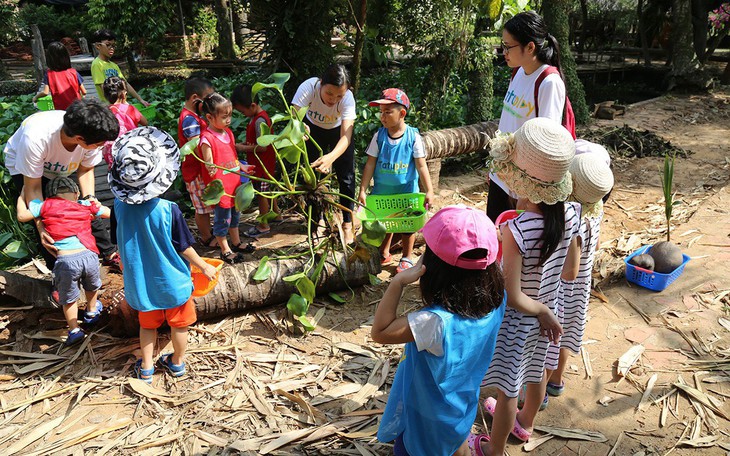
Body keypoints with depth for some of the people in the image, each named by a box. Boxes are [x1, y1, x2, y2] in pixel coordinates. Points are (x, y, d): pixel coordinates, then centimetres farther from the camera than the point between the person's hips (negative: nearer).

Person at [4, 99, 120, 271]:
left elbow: (85, 169, -13)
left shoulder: (91, 134, -33)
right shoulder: (36, 138, -44)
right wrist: (41, 227, -34)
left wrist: (89, 198, -29)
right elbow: (33, 188, -31)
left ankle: (110, 254, 16)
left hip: (62, 168, 4)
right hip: (24, 166, -4)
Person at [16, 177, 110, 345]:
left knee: (68, 299, 18)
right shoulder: (86, 205, 14)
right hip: (88, 255, 3)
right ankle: (91, 312, 52)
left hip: (66, 260, -2)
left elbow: (22, 216, 4)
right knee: (92, 287, 32)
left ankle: (74, 330, 21)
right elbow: (108, 213, 26)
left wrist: (21, 197, 21)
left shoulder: (46, 205, 6)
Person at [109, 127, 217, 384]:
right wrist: (205, 267, -2)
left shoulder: (120, 205, -14)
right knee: (178, 324, 18)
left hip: (140, 282, 4)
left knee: (148, 324, 22)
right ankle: (177, 363, 36)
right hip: (172, 281, -3)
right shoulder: (168, 210, -25)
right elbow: (184, 247, -14)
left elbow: (121, 239, 3)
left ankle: (146, 369, 32)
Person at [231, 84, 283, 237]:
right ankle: (276, 215, 40)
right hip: (265, 163, 9)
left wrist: (243, 148, -17)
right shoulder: (259, 116, 4)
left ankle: (263, 225, 17)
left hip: (261, 165, -9)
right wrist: (244, 146, -2)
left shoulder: (259, 121, -26)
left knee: (261, 193, 4)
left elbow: (262, 146, -28)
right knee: (267, 190, 23)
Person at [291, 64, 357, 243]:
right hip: (313, 129, 1)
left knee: (346, 177, -4)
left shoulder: (348, 97, -38)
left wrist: (331, 157, -64)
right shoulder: (308, 87, -38)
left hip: (338, 131, 0)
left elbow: (346, 137, -45)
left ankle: (347, 225, 11)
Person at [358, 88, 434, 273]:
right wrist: (363, 190, -7)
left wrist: (429, 191, -14)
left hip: (406, 190, -2)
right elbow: (370, 164, -3)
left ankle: (406, 259, 27)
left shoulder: (413, 136, -11)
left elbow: (421, 166, -10)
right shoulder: (379, 136, -5)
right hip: (381, 191, 2)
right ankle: (384, 254, 36)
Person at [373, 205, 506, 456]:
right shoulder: (497, 299, -22)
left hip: (429, 419, -5)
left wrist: (398, 282, -37)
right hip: (463, 402, 6)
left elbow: (380, 331, -32)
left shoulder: (436, 322, -43)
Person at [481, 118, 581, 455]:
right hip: (546, 312, 6)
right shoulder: (570, 215, -16)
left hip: (517, 320, -6)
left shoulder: (515, 231, -35)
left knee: (507, 388, 16)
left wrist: (543, 312, -13)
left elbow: (512, 297, -29)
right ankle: (525, 423, 58)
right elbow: (570, 274, -3)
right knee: (537, 371, 30)